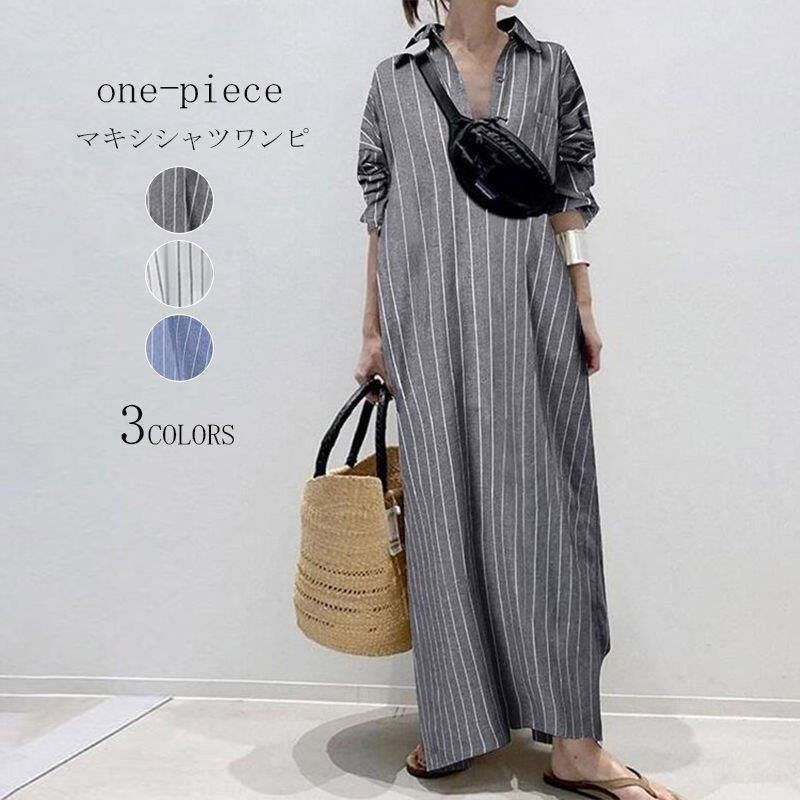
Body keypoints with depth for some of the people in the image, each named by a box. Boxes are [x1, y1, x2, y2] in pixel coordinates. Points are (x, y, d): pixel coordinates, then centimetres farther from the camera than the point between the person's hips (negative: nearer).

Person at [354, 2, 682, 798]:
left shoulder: (550, 68, 14)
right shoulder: (393, 79, 11)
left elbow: (569, 197, 12)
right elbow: (379, 216, 11)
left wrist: (583, 304, 4)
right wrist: (372, 331, 9)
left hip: (529, 316, 1)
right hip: (428, 321, 0)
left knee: (541, 503, -3)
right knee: (445, 507, 0)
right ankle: (456, 724, 12)